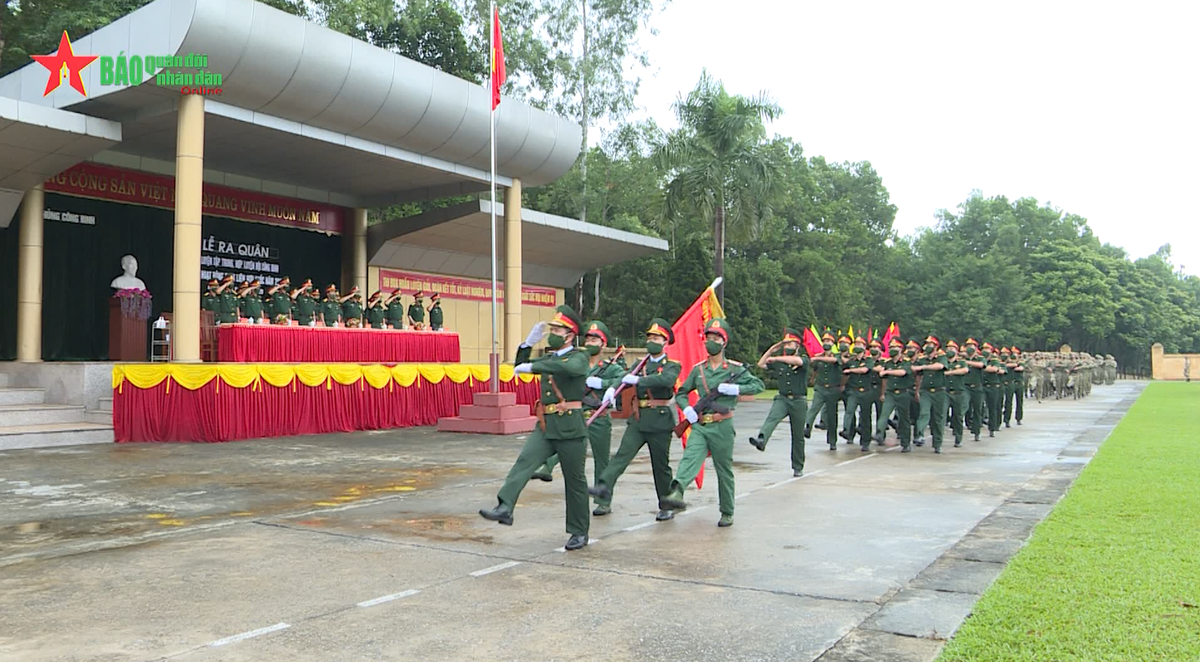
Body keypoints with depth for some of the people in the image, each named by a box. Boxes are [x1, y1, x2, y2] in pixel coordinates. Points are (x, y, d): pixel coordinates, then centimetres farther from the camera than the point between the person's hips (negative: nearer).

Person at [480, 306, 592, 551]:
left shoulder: (579, 357, -6)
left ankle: (579, 532, 15)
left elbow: (568, 367, -29)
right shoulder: (549, 357, 16)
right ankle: (504, 508, -29)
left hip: (569, 428, -6)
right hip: (545, 427, 6)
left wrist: (532, 367, -30)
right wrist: (530, 342, 8)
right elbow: (521, 366, 23)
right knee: (524, 461, -18)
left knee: (575, 481, 4)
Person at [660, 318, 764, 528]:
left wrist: (735, 389, -18)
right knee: (690, 457, -23)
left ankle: (727, 513, 21)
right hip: (699, 425, 2)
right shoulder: (698, 369, 10)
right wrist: (686, 408, -2)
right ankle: (677, 493, -45)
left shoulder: (735, 369, 1)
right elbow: (681, 392, 19)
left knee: (724, 470, 7)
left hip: (722, 426, -2)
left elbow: (758, 385, -4)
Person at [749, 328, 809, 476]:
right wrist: (772, 350, 6)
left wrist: (776, 358, -23)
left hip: (799, 401, -2)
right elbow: (761, 364, 10)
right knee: (772, 418, -30)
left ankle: (798, 467, 17)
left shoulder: (804, 358, -2)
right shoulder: (779, 361, 12)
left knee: (798, 436, 6)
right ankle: (761, 440, -56)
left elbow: (798, 361, -25)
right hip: (782, 398, 2)